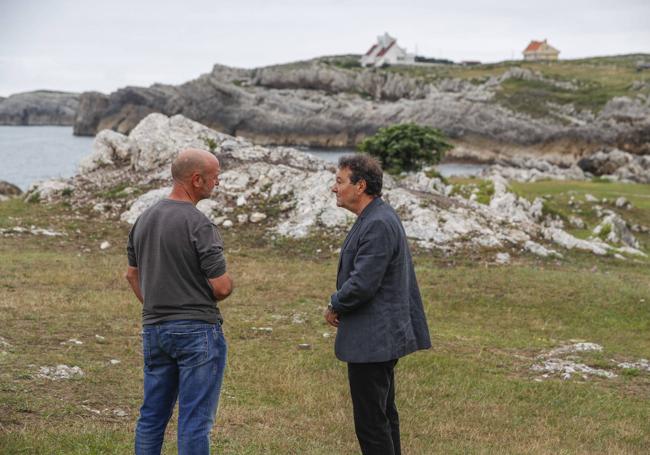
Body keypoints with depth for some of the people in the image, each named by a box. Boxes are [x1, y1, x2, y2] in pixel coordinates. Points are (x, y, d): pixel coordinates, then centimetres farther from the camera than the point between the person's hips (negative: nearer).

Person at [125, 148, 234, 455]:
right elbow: (221, 286, -17)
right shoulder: (199, 225, -16)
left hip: (153, 329, 7)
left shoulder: (144, 219, 7)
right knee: (195, 419, -1)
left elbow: (132, 273, 18)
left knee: (152, 416, 14)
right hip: (197, 329, -7)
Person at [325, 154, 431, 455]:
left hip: (371, 339, -11)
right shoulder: (378, 218, 12)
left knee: (371, 422, -5)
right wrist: (340, 304, 5)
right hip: (381, 336, 11)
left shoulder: (378, 224, -21)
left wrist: (335, 306, -7)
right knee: (384, 414, 19)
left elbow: (362, 284, -25)